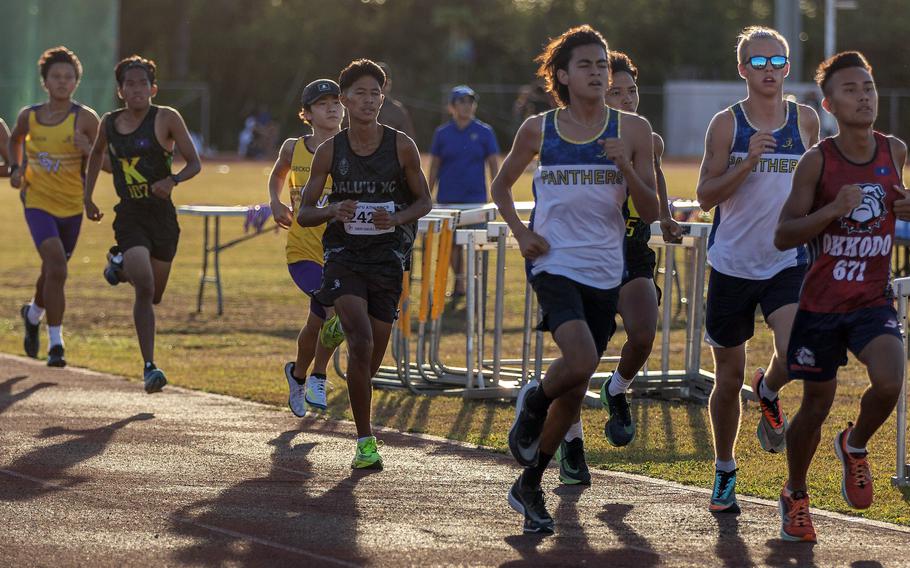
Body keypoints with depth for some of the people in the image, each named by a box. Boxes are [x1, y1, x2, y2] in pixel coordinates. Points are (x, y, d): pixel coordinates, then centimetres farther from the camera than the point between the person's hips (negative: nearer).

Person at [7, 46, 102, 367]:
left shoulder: (85, 119, -9)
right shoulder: (29, 117, -3)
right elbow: (15, 140, 20)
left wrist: (88, 150, -27)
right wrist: (15, 168, 3)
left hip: (72, 205, 1)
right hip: (38, 202, -1)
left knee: (53, 271, 18)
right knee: (56, 268, -20)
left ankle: (33, 314, 50)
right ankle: (56, 343, -12)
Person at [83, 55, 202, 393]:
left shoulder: (166, 119, -6)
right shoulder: (110, 124, 3)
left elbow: (195, 164, -6)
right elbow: (96, 154, 25)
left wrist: (173, 181, -26)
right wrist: (88, 197, 21)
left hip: (162, 215, 0)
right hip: (130, 216, 0)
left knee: (155, 296, 14)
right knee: (144, 289, -19)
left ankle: (122, 268, 47)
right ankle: (149, 368, -16)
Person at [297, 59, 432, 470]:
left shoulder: (401, 146, -2)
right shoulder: (330, 151, -1)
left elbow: (424, 201, 7)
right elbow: (303, 213, 4)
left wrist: (397, 218, -14)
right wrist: (332, 211, -19)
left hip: (387, 257, 2)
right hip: (343, 255, -2)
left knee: (373, 357, 7)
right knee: (361, 342, -21)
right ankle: (365, 440, -16)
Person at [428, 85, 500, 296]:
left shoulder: (484, 132, 2)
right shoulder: (442, 134, 4)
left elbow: (493, 166, 4)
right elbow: (434, 167, 9)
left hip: (476, 197, -1)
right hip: (448, 197, 1)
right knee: (452, 241, 4)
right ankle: (459, 283, 17)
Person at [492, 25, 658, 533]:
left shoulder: (633, 130, 2)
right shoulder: (539, 130, 2)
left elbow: (651, 212, 1)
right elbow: (502, 187, 17)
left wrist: (626, 168, -15)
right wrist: (521, 232, 0)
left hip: (605, 272, 3)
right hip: (554, 264, -3)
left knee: (575, 390, 9)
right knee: (580, 361, -27)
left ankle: (530, 486, 25)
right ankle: (533, 402, 6)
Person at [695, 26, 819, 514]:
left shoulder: (805, 120, 4)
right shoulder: (727, 123, -3)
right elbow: (705, 196, -7)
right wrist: (746, 163, -20)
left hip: (787, 263, 1)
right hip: (732, 265, -1)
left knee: (795, 356, -24)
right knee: (728, 379, 6)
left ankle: (767, 393, 13)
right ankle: (724, 473, 25)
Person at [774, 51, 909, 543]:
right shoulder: (817, 161, -11)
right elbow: (783, 236, -12)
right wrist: (832, 210, -27)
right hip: (821, 301, -2)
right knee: (816, 405, 7)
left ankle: (855, 447, 10)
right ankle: (795, 495, 32)